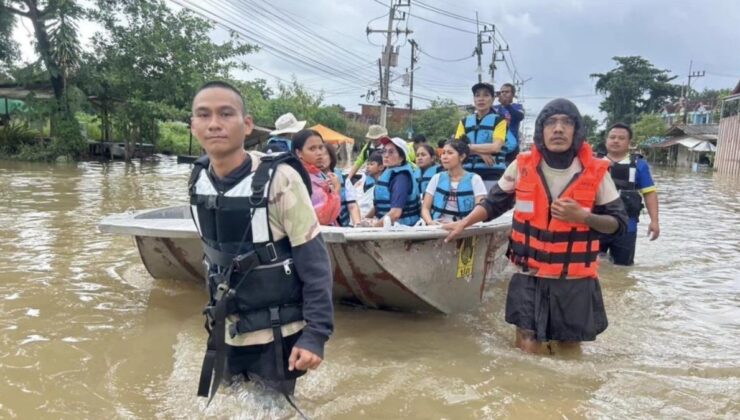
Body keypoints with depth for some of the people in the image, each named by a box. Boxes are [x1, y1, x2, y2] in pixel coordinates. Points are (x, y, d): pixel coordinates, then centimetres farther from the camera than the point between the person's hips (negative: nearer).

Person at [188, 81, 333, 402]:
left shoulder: (278, 179, -20)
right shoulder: (199, 181, -4)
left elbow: (315, 263, -17)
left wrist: (316, 334, -20)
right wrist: (214, 314, 16)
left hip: (276, 336, -5)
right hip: (226, 334, 5)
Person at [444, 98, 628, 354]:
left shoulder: (595, 172, -7)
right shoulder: (522, 166, -4)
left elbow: (619, 223, -2)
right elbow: (494, 203, 8)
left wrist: (582, 216, -19)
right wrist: (464, 223, -2)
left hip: (575, 280, 0)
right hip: (529, 277, 0)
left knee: (570, 348, 13)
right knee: (527, 350, 1)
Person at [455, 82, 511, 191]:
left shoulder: (499, 120, 4)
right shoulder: (464, 122, 15)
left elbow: (495, 147, -10)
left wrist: (469, 146, -5)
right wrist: (480, 152, -11)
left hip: (492, 174, -3)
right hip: (468, 173, 4)